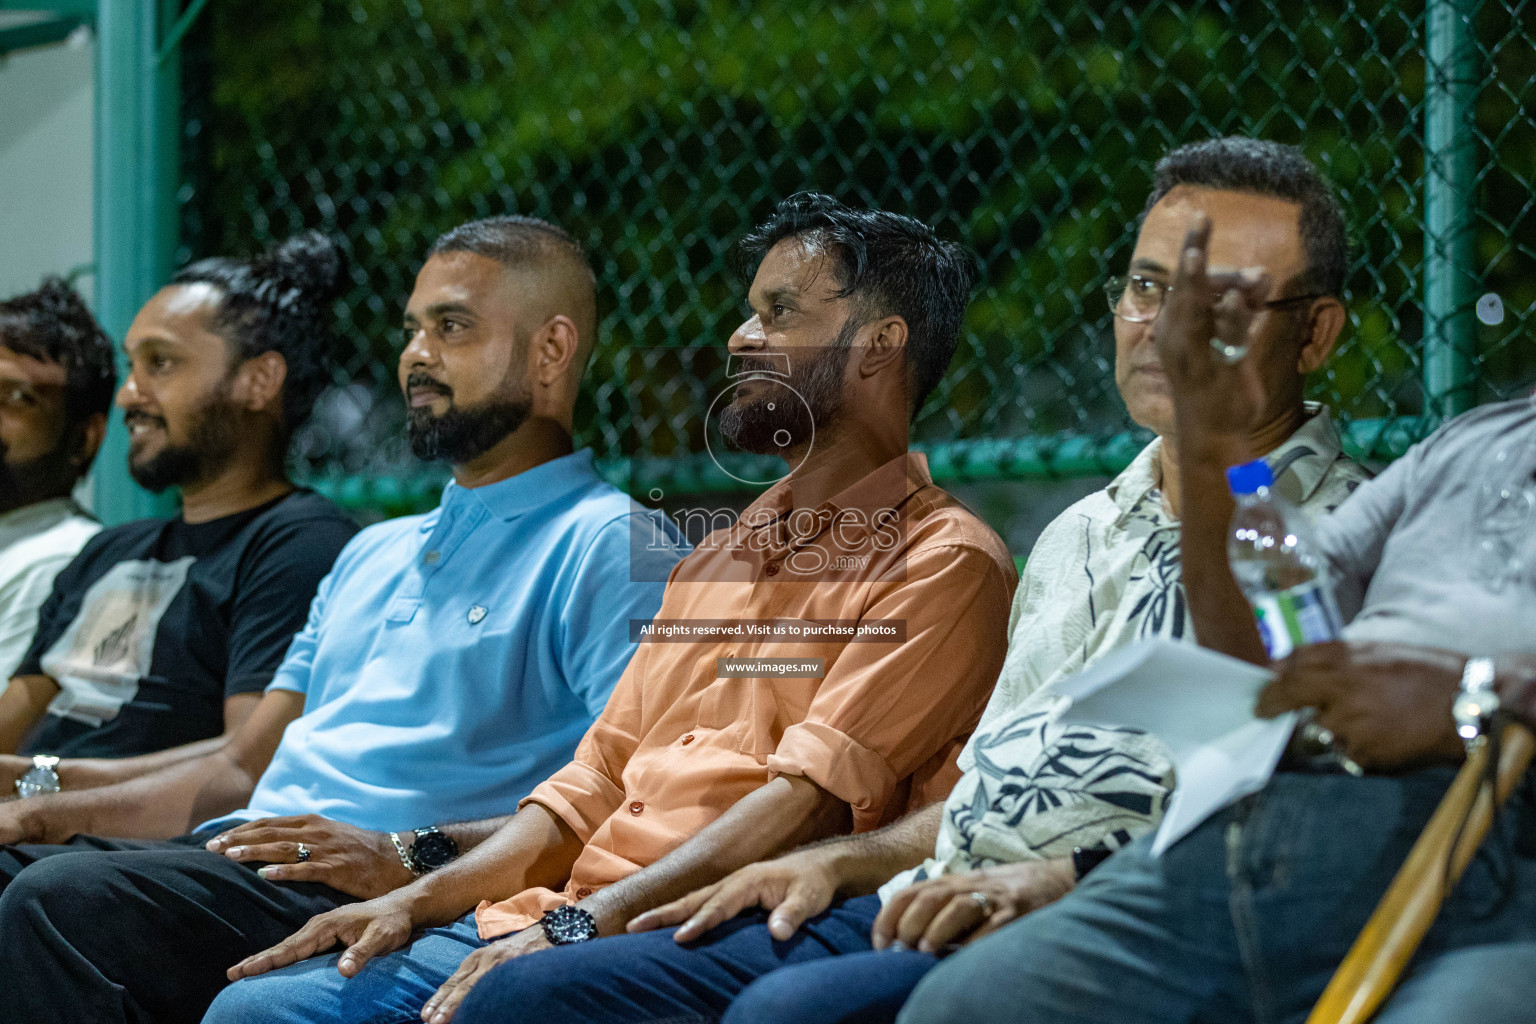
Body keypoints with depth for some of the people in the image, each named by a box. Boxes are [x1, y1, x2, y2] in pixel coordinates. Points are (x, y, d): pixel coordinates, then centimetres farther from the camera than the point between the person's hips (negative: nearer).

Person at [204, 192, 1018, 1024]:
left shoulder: (941, 564, -2)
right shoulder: (715, 557, 27)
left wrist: (581, 923, -21)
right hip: (542, 921, 8)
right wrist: (421, 900, 7)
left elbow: (815, 797, -14)